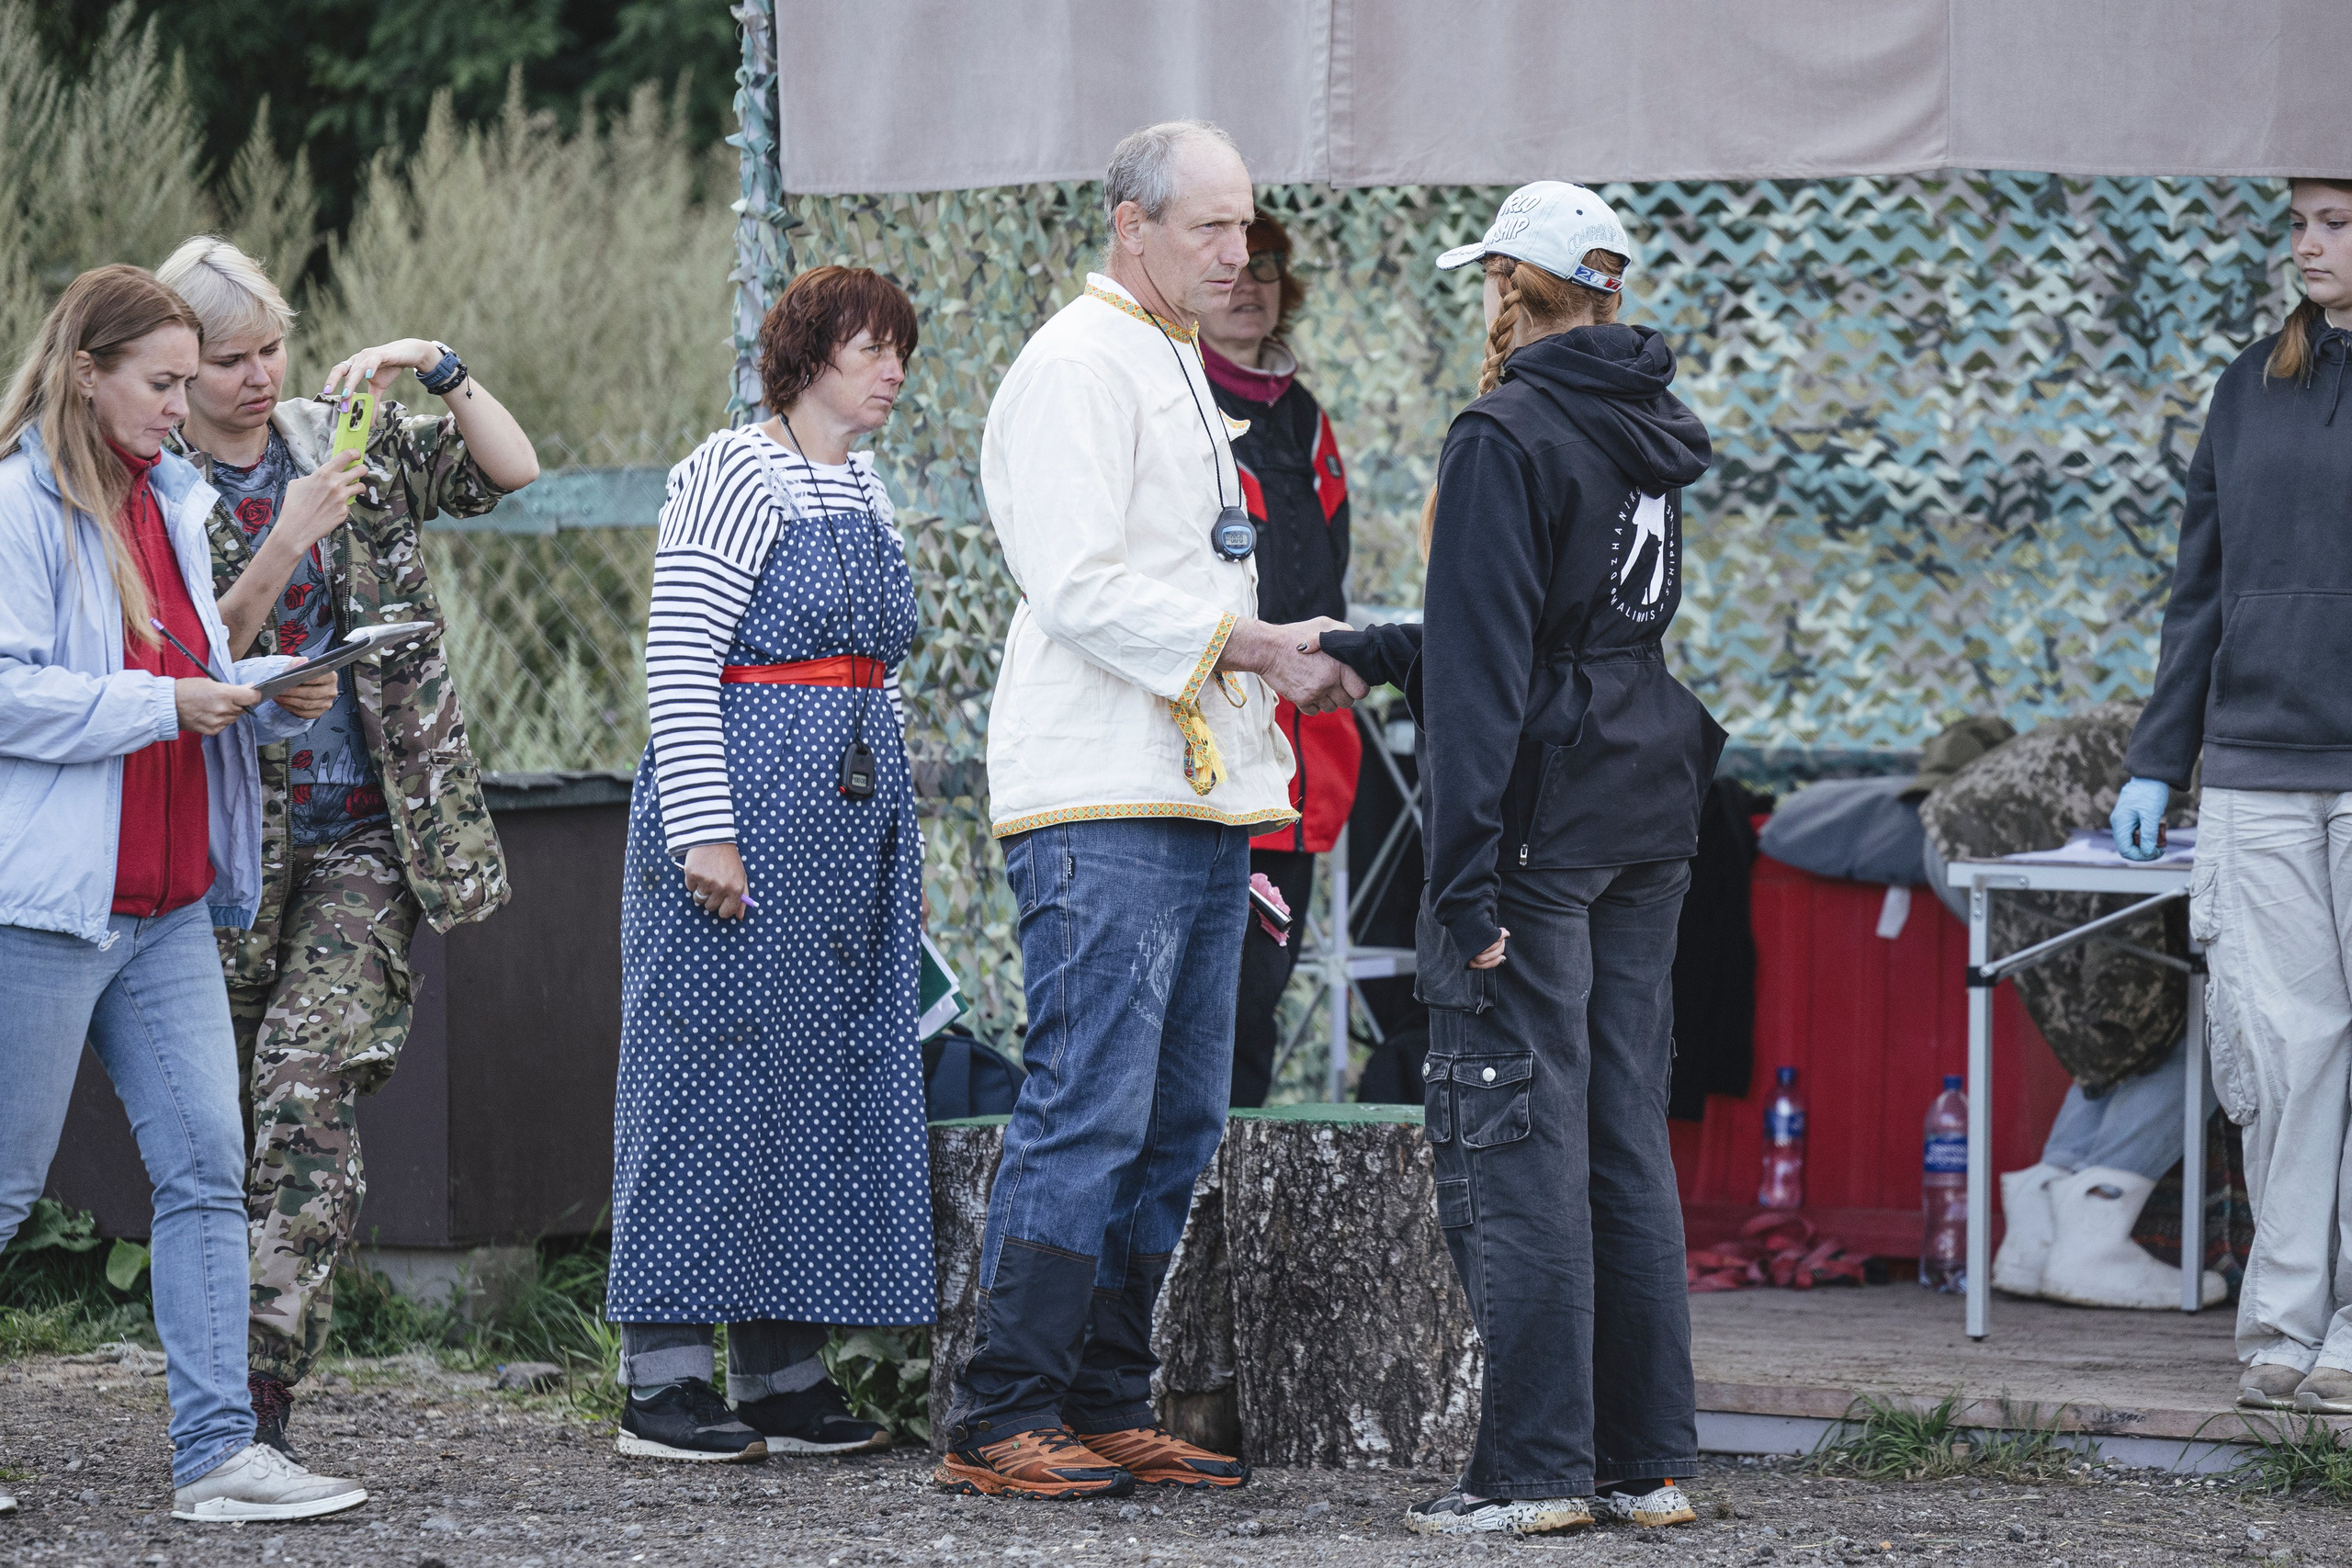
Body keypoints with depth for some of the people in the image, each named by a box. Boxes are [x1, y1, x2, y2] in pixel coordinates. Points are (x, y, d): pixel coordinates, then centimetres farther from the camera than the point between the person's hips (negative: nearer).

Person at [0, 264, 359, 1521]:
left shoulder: (172, 502, 16)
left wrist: (271, 697, 5)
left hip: (170, 900, 8)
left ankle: (216, 1453, 1)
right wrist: (161, 704, -18)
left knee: (206, 1170, 1)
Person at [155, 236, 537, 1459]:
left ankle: (262, 1397, -19)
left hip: (365, 833, 0)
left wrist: (440, 369, -7)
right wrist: (286, 543, -22)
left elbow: (510, 472, 7)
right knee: (218, 1114, 5)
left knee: (307, 1085, -15)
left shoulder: (349, 441, 9)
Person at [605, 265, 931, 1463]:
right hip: (748, 803, -9)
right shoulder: (736, 475, -9)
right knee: (714, 1078, -6)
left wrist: (900, 845, 20)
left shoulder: (864, 491, 17)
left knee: (829, 1081, 7)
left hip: (855, 817, 9)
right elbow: (677, 661, -14)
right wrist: (703, 830, -21)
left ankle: (782, 1373, 12)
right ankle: (664, 1380, -3)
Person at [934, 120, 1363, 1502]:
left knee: (1176, 1126, 9)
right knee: (1088, 1114, -13)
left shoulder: (1178, 367, 23)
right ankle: (1000, 1425, -11)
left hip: (1197, 799, 10)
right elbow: (1084, 588, -18)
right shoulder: (1077, 367, -8)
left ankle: (1107, 1409, 15)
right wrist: (1257, 648, -19)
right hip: (1102, 808, -10)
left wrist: (1287, 668, 19)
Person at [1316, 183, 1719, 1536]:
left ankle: (1538, 1467, -6)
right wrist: (1353, 651, 30)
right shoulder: (1650, 437, 15)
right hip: (1648, 820, 8)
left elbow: (1482, 667, -16)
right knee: (1629, 1139, 10)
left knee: (1516, 1141, -5)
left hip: (1543, 817, -8)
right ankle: (1652, 1461, 11)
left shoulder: (1509, 436, -11)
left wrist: (1468, 878, -18)